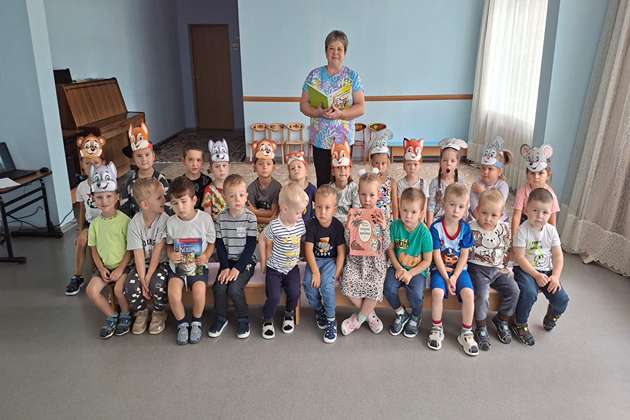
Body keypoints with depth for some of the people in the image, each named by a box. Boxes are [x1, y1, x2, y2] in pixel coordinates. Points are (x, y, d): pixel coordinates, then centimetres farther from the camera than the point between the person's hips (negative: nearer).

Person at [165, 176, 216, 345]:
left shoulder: (205, 218, -8)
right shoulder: (171, 222, -3)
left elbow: (211, 243, 4)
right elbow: (169, 244, 13)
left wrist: (206, 256, -14)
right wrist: (170, 254, -8)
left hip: (198, 266, -1)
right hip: (177, 266, 2)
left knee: (199, 293, -26)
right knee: (173, 294, -23)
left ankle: (196, 322, 6)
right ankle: (182, 324, 6)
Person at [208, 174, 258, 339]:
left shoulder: (250, 217, -10)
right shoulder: (221, 218, -1)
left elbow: (251, 246, -10)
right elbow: (219, 245, 1)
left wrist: (237, 268, -16)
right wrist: (225, 267, -11)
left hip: (245, 261, -3)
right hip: (227, 261, 3)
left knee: (234, 288, -23)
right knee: (219, 287, -19)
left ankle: (243, 319, 1)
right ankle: (221, 318, 7)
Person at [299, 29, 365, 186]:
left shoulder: (352, 76, 1)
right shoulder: (314, 75, 3)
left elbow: (361, 107, -4)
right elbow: (303, 105, 1)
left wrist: (340, 113, -22)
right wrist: (320, 112, -19)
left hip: (344, 139, 0)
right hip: (320, 139, 1)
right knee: (322, 183, 5)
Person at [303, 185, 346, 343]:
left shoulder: (337, 226, -8)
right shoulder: (311, 225, -7)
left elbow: (341, 252, -7)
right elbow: (309, 249, -11)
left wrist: (337, 273, -15)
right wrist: (315, 272, -21)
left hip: (331, 260, -2)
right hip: (315, 260, 2)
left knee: (327, 284, -28)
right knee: (309, 283, -24)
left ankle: (331, 320, -9)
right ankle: (319, 310, 5)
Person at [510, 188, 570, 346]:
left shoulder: (551, 230, 1)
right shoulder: (522, 230, -13)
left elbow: (558, 255, 2)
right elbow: (520, 258, -16)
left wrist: (555, 276, -11)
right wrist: (536, 275, -20)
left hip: (546, 271, 5)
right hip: (525, 270, -5)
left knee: (562, 298, -11)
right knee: (529, 293, -31)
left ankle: (550, 318, 25)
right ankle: (519, 324, -5)